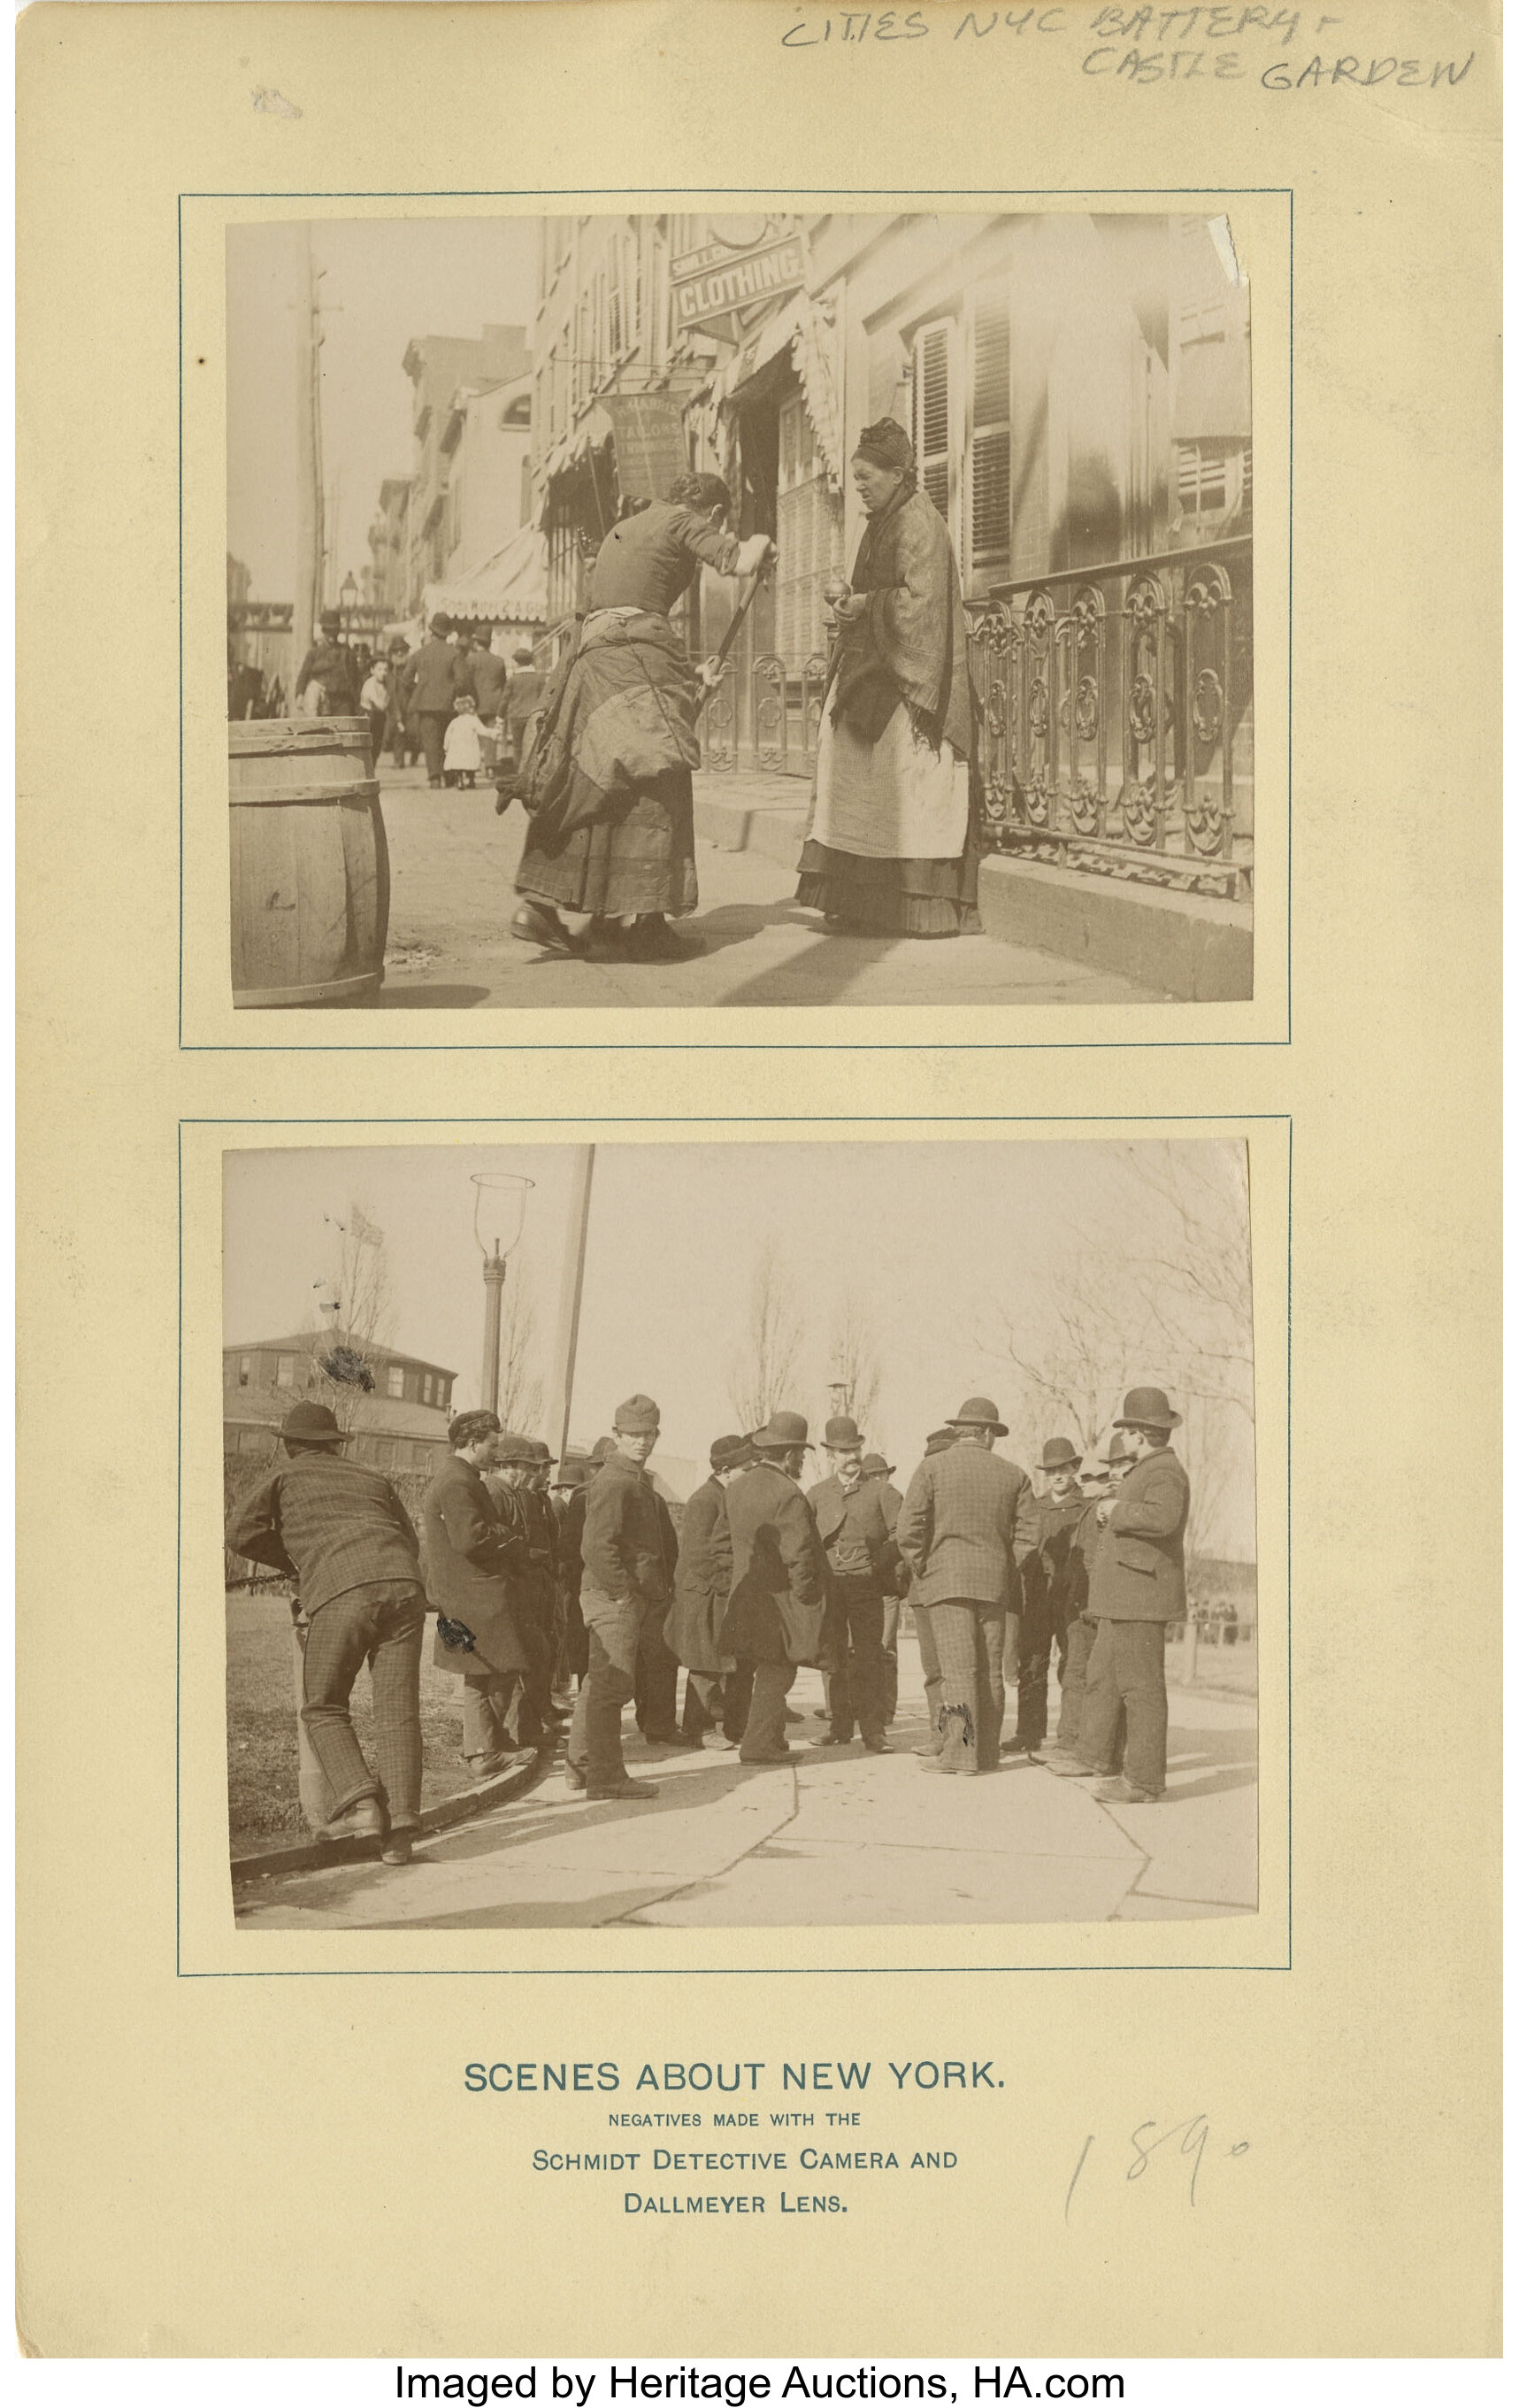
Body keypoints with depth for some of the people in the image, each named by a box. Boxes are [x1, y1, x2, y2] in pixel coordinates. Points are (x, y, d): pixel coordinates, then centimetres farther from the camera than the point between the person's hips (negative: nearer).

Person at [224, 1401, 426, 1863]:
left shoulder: (286, 1475, 22)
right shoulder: (371, 1478, 33)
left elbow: (242, 1529, 9)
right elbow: (409, 1541, 37)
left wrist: (298, 1563, 22)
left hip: (341, 1590, -4)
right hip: (403, 1582, 4)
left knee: (323, 1709, 10)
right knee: (397, 1709, 3)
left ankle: (359, 1802, -10)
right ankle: (400, 1826, -6)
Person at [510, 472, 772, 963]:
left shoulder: (625, 528, 27)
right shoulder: (683, 521, 2)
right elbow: (740, 564, -9)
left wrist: (688, 673, 31)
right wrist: (759, 543, 15)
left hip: (591, 657, 8)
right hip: (638, 659, -8)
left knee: (586, 787, 9)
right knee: (652, 789, -4)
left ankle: (541, 905, 3)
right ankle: (638, 920, -7)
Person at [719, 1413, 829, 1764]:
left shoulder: (738, 1487, 9)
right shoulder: (787, 1494, -18)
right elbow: (799, 1553, -19)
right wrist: (804, 1597, -12)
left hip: (747, 1596, 8)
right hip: (780, 1600, -8)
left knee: (765, 1674, 17)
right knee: (776, 1673, -1)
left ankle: (768, 1740, 24)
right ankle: (759, 1745, -1)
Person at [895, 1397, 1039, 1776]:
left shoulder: (933, 1468, -2)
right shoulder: (1013, 1475, 8)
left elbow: (908, 1529, -8)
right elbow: (1029, 1533, 6)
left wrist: (922, 1568, 3)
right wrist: (1006, 1572, 12)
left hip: (947, 1579, -3)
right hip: (994, 1582, 3)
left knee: (959, 1668, -6)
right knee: (989, 1669, 7)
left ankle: (960, 1751, -9)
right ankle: (987, 1752, 10)